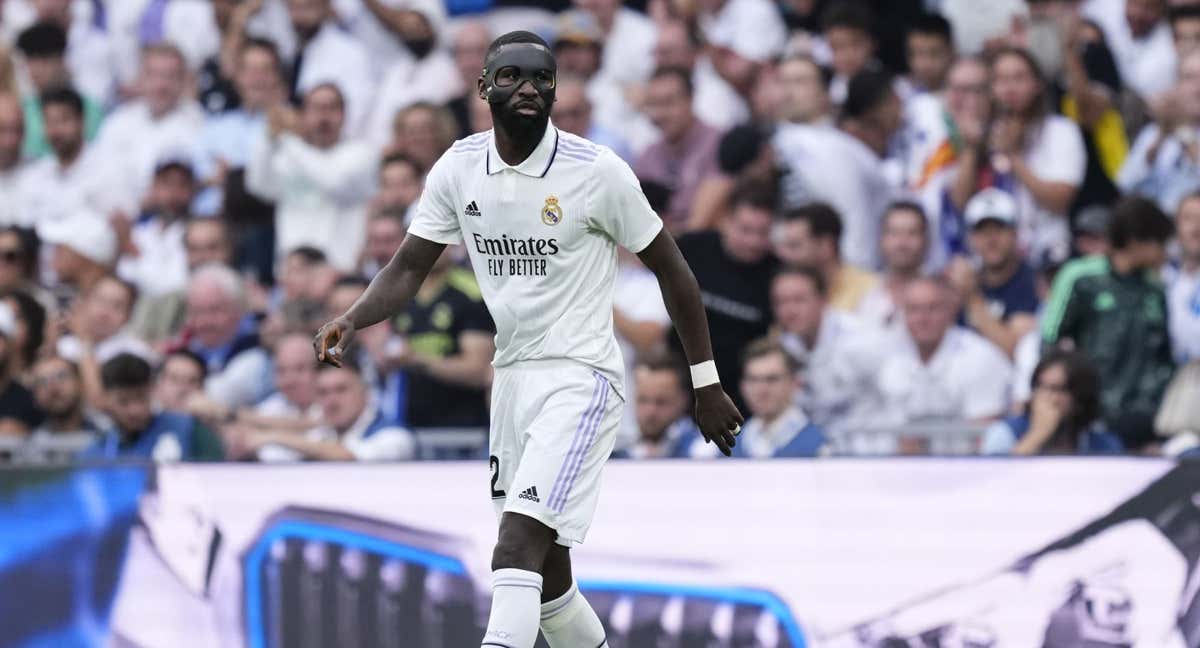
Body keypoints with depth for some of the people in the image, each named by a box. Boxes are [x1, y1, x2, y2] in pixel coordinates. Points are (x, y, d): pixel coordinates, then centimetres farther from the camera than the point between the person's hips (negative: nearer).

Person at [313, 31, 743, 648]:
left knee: (518, 545, -22)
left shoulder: (596, 170, -11)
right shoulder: (458, 168, 2)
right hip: (512, 376, 6)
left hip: (579, 378, -6)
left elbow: (671, 269, -2)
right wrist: (351, 321, -16)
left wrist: (706, 383, 0)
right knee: (545, 571, 12)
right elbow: (409, 268, 4)